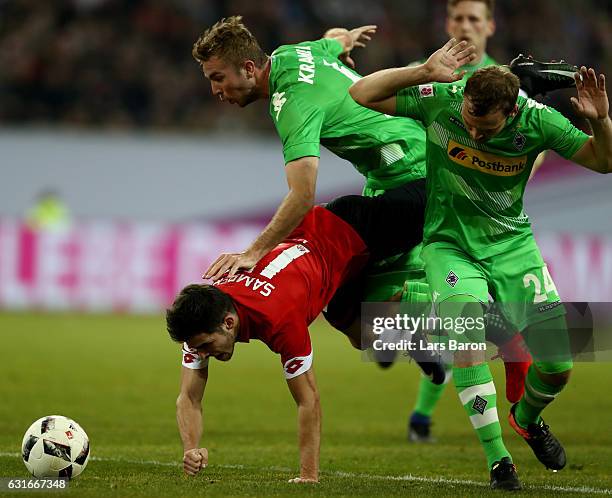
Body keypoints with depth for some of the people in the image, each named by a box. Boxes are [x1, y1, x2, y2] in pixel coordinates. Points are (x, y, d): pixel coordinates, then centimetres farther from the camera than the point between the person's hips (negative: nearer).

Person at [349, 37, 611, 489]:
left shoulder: (536, 120, -17)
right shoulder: (439, 100, -20)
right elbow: (360, 96, -18)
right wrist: (423, 73, -30)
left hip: (512, 244, 2)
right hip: (451, 244, -1)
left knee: (558, 366, -3)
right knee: (466, 338, -27)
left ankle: (528, 419, 32)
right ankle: (498, 458, -18)